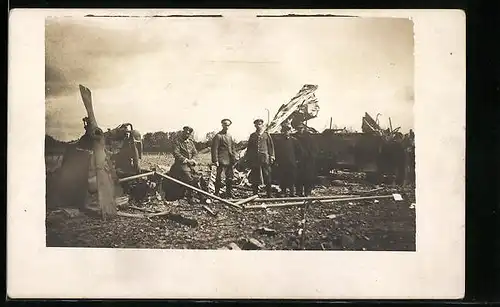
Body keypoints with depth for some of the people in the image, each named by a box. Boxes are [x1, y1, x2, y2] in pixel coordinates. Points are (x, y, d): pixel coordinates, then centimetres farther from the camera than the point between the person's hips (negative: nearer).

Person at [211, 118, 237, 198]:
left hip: (229, 161, 7)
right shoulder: (218, 136, -6)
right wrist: (215, 160, -16)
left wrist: (234, 158, 14)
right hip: (221, 161, -7)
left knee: (230, 177, 10)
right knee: (219, 178, -3)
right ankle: (216, 194, 3)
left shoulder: (230, 136, 18)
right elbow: (214, 149, -10)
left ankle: (229, 194, 19)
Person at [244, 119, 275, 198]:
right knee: (254, 179, 4)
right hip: (254, 159, 2)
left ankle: (269, 195, 3)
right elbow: (249, 147, 16)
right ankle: (255, 194, 12)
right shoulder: (252, 136, 14)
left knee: (267, 178, -2)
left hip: (265, 158, -2)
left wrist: (272, 157, -1)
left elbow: (271, 146, 6)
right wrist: (247, 158, 10)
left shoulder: (266, 135, 7)